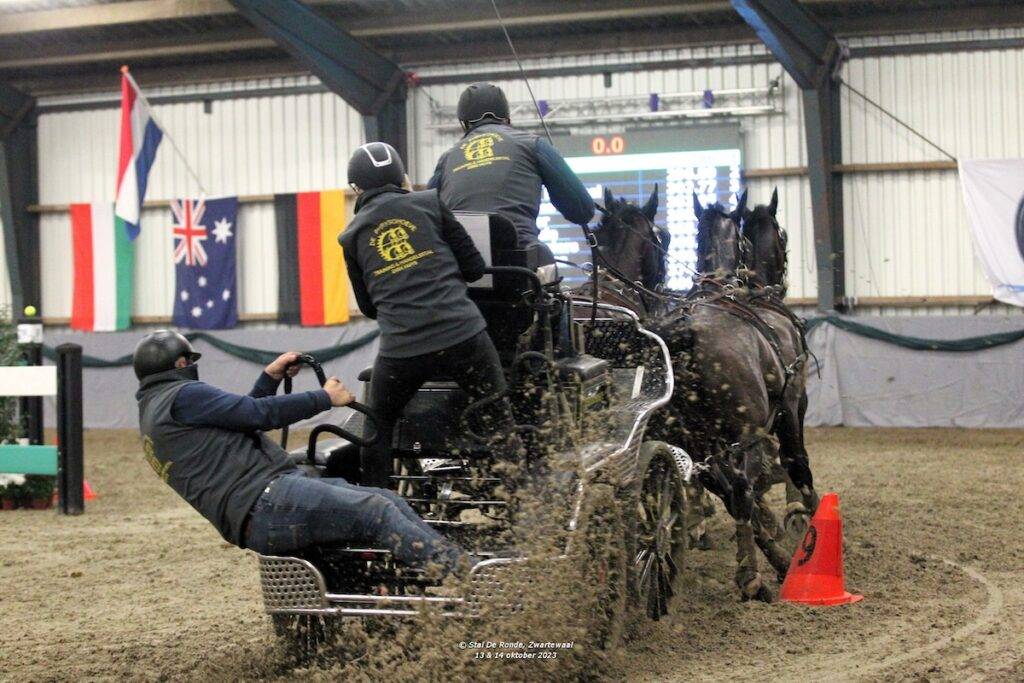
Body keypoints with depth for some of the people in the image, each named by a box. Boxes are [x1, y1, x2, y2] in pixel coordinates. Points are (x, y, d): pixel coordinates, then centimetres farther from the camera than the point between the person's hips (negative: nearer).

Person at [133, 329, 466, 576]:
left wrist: (270, 377, 29)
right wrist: (326, 397, 3)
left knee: (392, 501, 3)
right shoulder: (181, 396, -4)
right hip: (265, 503, -10)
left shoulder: (153, 414, 27)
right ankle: (463, 574, -26)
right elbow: (258, 414, -6)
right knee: (379, 513, -20)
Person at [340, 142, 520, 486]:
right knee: (500, 427, 11)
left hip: (400, 348, 1)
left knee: (376, 433, 22)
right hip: (462, 334, -1)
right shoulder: (430, 202, 7)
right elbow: (474, 266, 9)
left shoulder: (352, 235, 12)